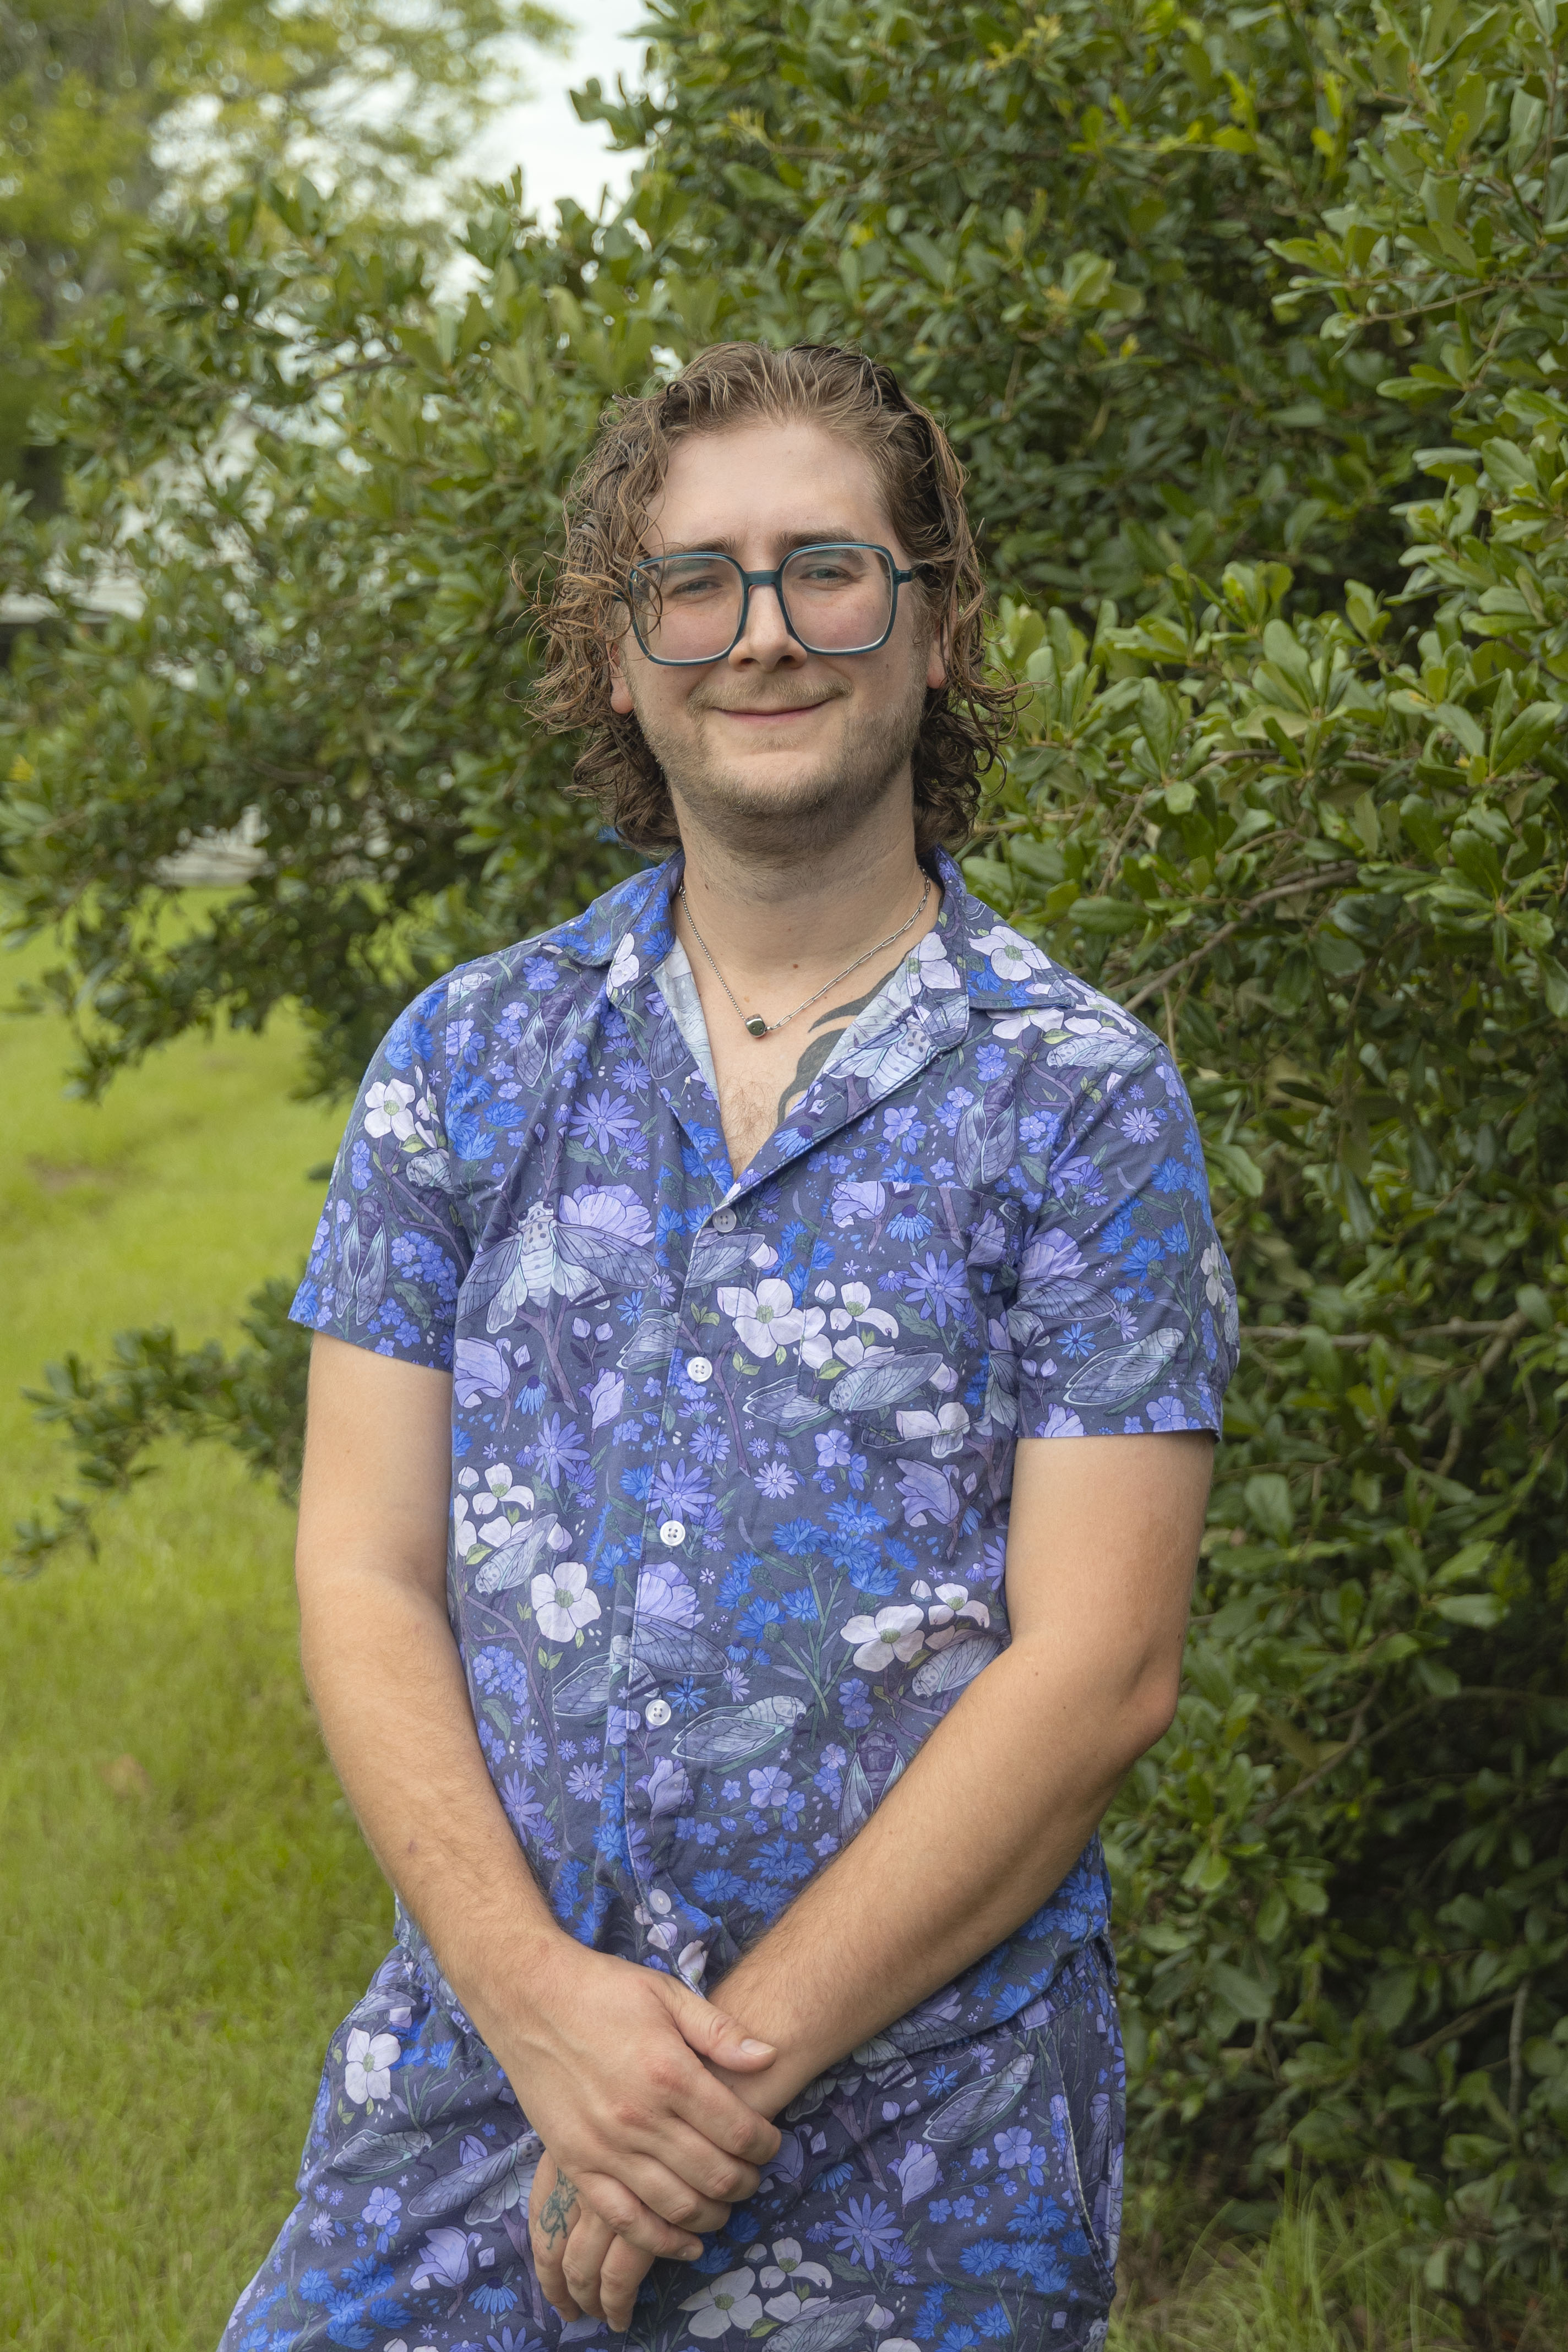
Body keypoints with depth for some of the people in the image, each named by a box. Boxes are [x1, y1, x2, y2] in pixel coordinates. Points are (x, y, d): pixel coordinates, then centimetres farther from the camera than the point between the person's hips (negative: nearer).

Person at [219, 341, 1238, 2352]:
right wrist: (540, 1999, -13)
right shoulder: (464, 1060, 6)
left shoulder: (1084, 1104, -3)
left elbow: (1099, 1661, -9)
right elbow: (364, 1575, 2)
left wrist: (735, 2051, -15)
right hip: (470, 2069, 2)